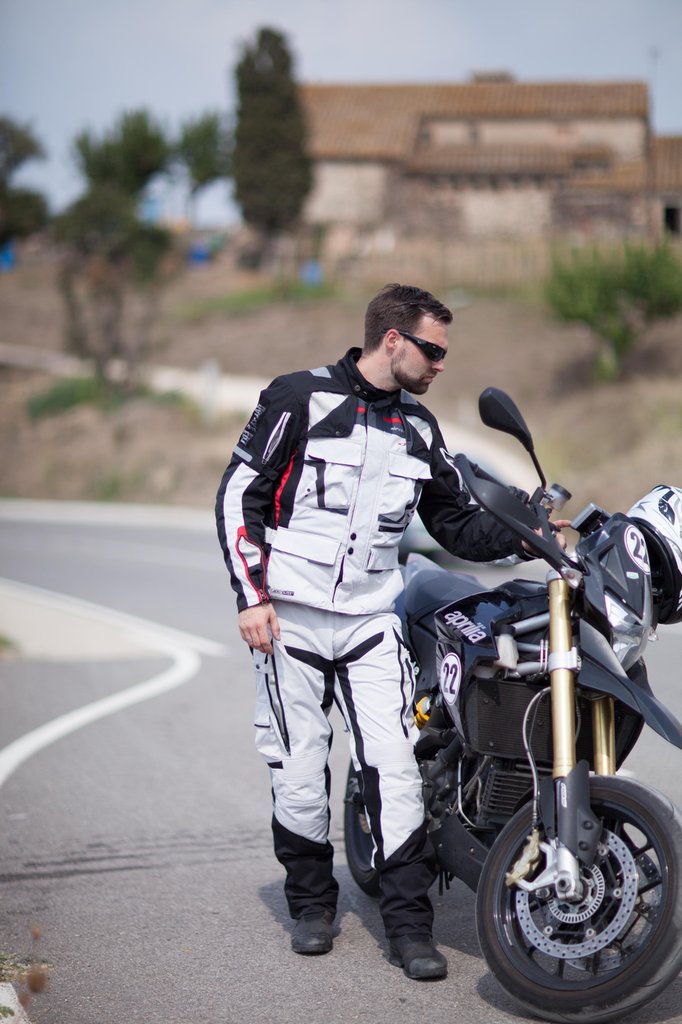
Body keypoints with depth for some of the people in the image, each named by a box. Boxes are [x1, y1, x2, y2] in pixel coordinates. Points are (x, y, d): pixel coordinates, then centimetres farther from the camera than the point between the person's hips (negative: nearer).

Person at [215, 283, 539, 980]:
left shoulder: (418, 430, 12)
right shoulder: (298, 399, -4)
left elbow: (458, 525, 16)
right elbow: (239, 495, -5)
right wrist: (251, 595, -11)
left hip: (371, 622, 4)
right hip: (288, 620, -3)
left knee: (394, 768, -6)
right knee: (299, 774, 1)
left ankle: (409, 925, -1)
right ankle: (311, 903, 22)